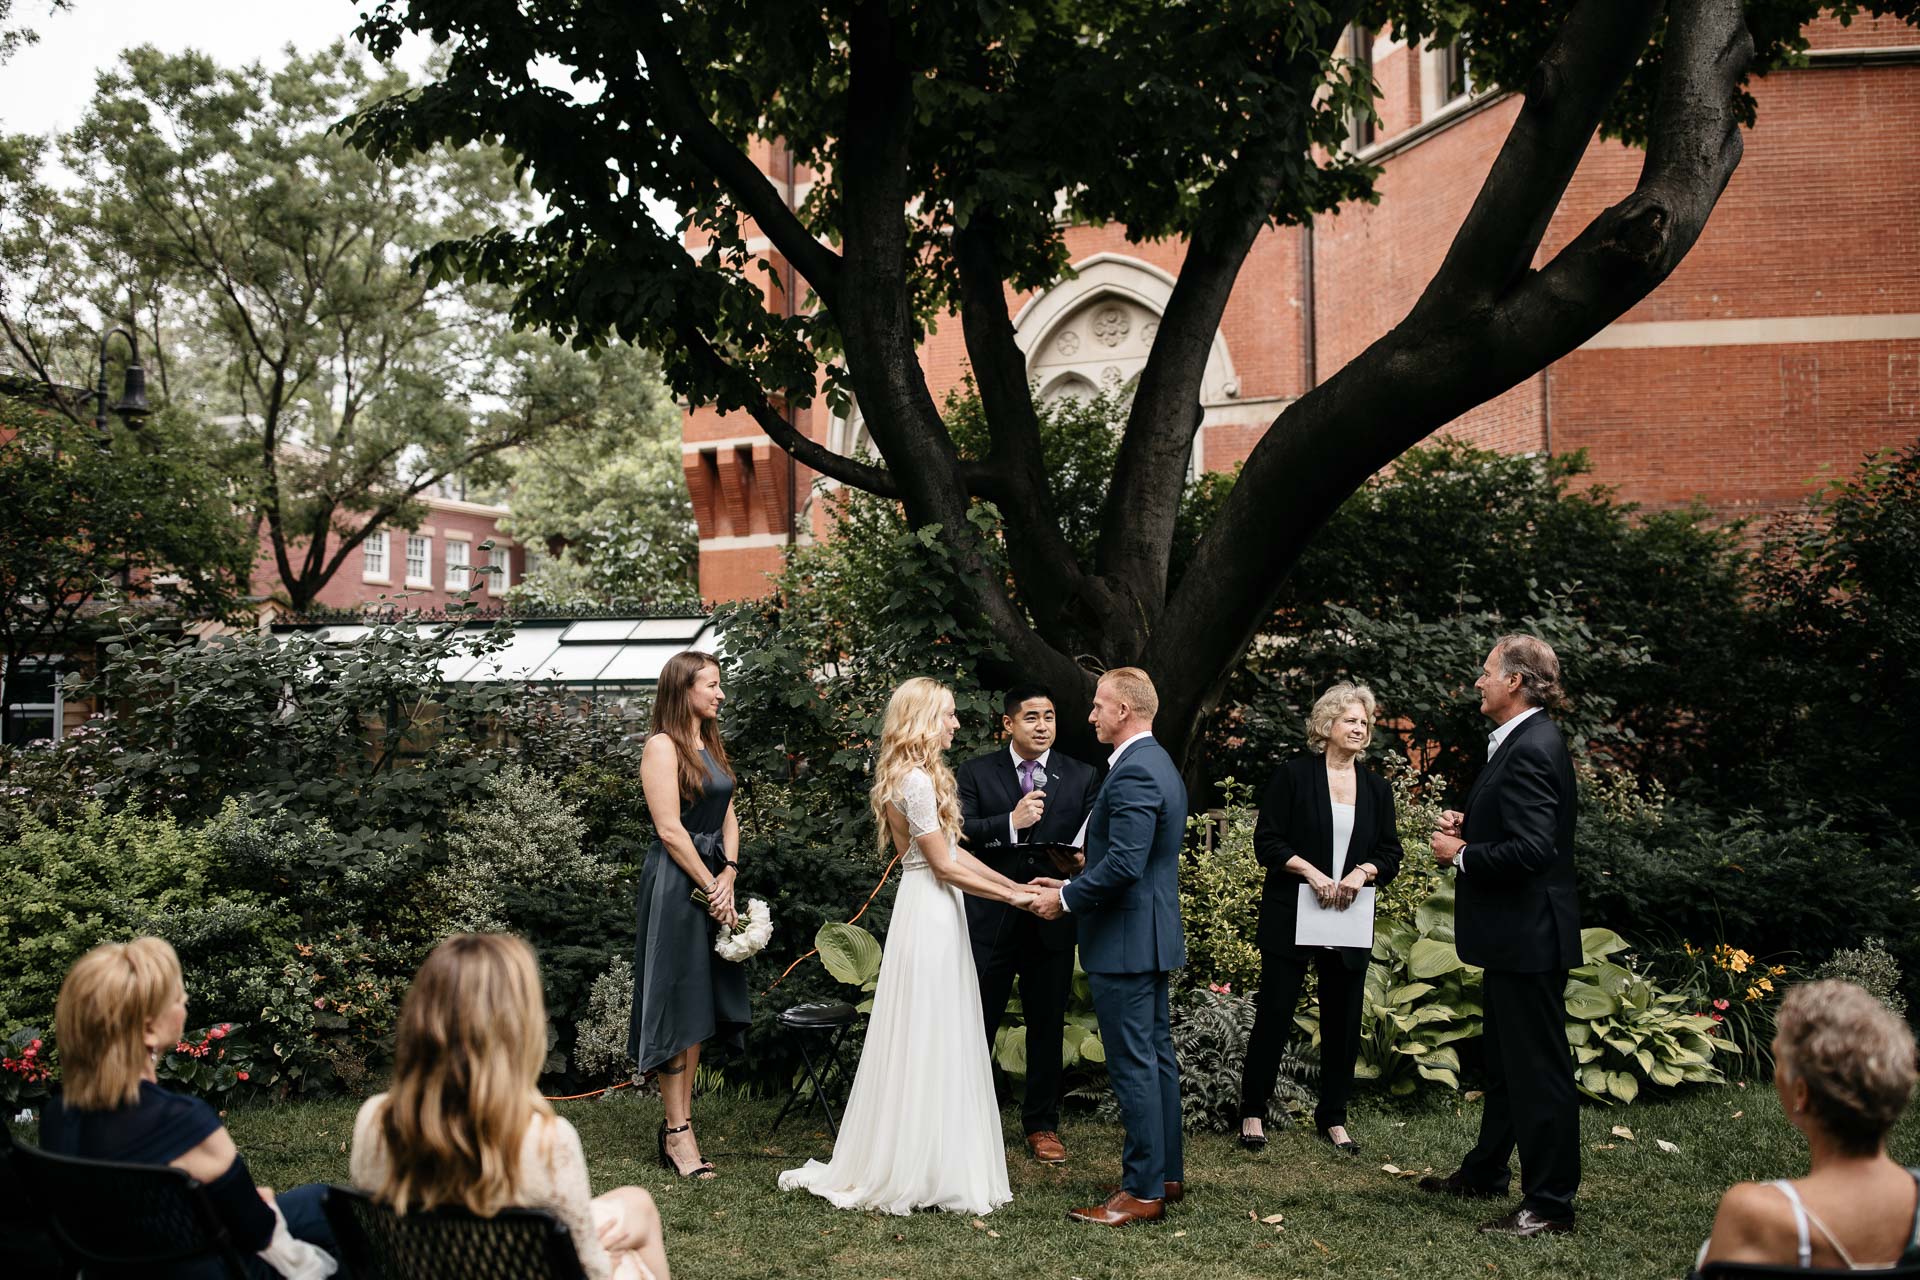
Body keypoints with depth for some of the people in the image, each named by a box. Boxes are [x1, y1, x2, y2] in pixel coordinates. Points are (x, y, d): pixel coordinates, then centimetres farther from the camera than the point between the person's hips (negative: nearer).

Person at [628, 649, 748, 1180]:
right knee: (677, 1002, -2)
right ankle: (677, 1132, 4)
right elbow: (670, 829, -16)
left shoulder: (711, 746, 15)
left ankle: (680, 1121, 19)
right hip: (675, 883, -8)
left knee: (699, 1002, 10)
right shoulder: (662, 746, -10)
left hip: (713, 882, 8)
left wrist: (728, 876, -1)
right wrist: (711, 887, -12)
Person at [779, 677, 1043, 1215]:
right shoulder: (915, 781, -17)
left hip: (936, 913, 10)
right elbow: (945, 866, -16)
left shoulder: (922, 776, 14)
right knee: (928, 1044, -2)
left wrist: (1013, 883, 12)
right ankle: (919, 1171, 8)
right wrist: (1012, 897, -10)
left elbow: (954, 849, 16)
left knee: (937, 1043, 14)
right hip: (930, 914, -10)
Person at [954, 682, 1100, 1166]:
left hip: (1051, 921, 2)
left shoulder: (1081, 777, 4)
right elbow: (959, 831, -10)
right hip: (990, 921, -1)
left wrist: (1083, 861, -20)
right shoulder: (975, 773, 1)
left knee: (1047, 1029, 12)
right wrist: (1010, 823, -23)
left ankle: (1042, 1125, 26)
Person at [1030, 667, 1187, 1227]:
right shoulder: (1159, 764, 14)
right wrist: (1074, 886, 15)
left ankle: (1143, 1191, 4)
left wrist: (1067, 899, -13)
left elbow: (1124, 864, -26)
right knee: (1157, 1055, 16)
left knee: (1133, 1065, -3)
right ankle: (1166, 1173, 26)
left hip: (1124, 942, -11)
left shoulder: (1133, 772, -20)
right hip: (1152, 934, 11)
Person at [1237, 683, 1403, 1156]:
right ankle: (1253, 1113, 11)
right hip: (1291, 917, -4)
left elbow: (1390, 852, 9)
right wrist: (1311, 872, -18)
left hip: (1350, 923, 4)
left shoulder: (1376, 789, 10)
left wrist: (1362, 872, -11)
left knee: (1343, 1020, 8)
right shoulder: (1293, 775, -3)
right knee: (1273, 1014, -1)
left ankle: (1333, 1117, 22)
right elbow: (1267, 841, -6)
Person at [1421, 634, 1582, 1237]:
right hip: (1514, 934, 11)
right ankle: (1485, 1172, 36)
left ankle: (1550, 1201, 10)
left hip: (1528, 933, -11)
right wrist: (1467, 824, 6)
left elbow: (1531, 848, -28)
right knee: (1505, 1059, 22)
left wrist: (1463, 855, -16)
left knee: (1539, 1067, -1)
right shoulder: (1521, 741, 12)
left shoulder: (1531, 749, -21)